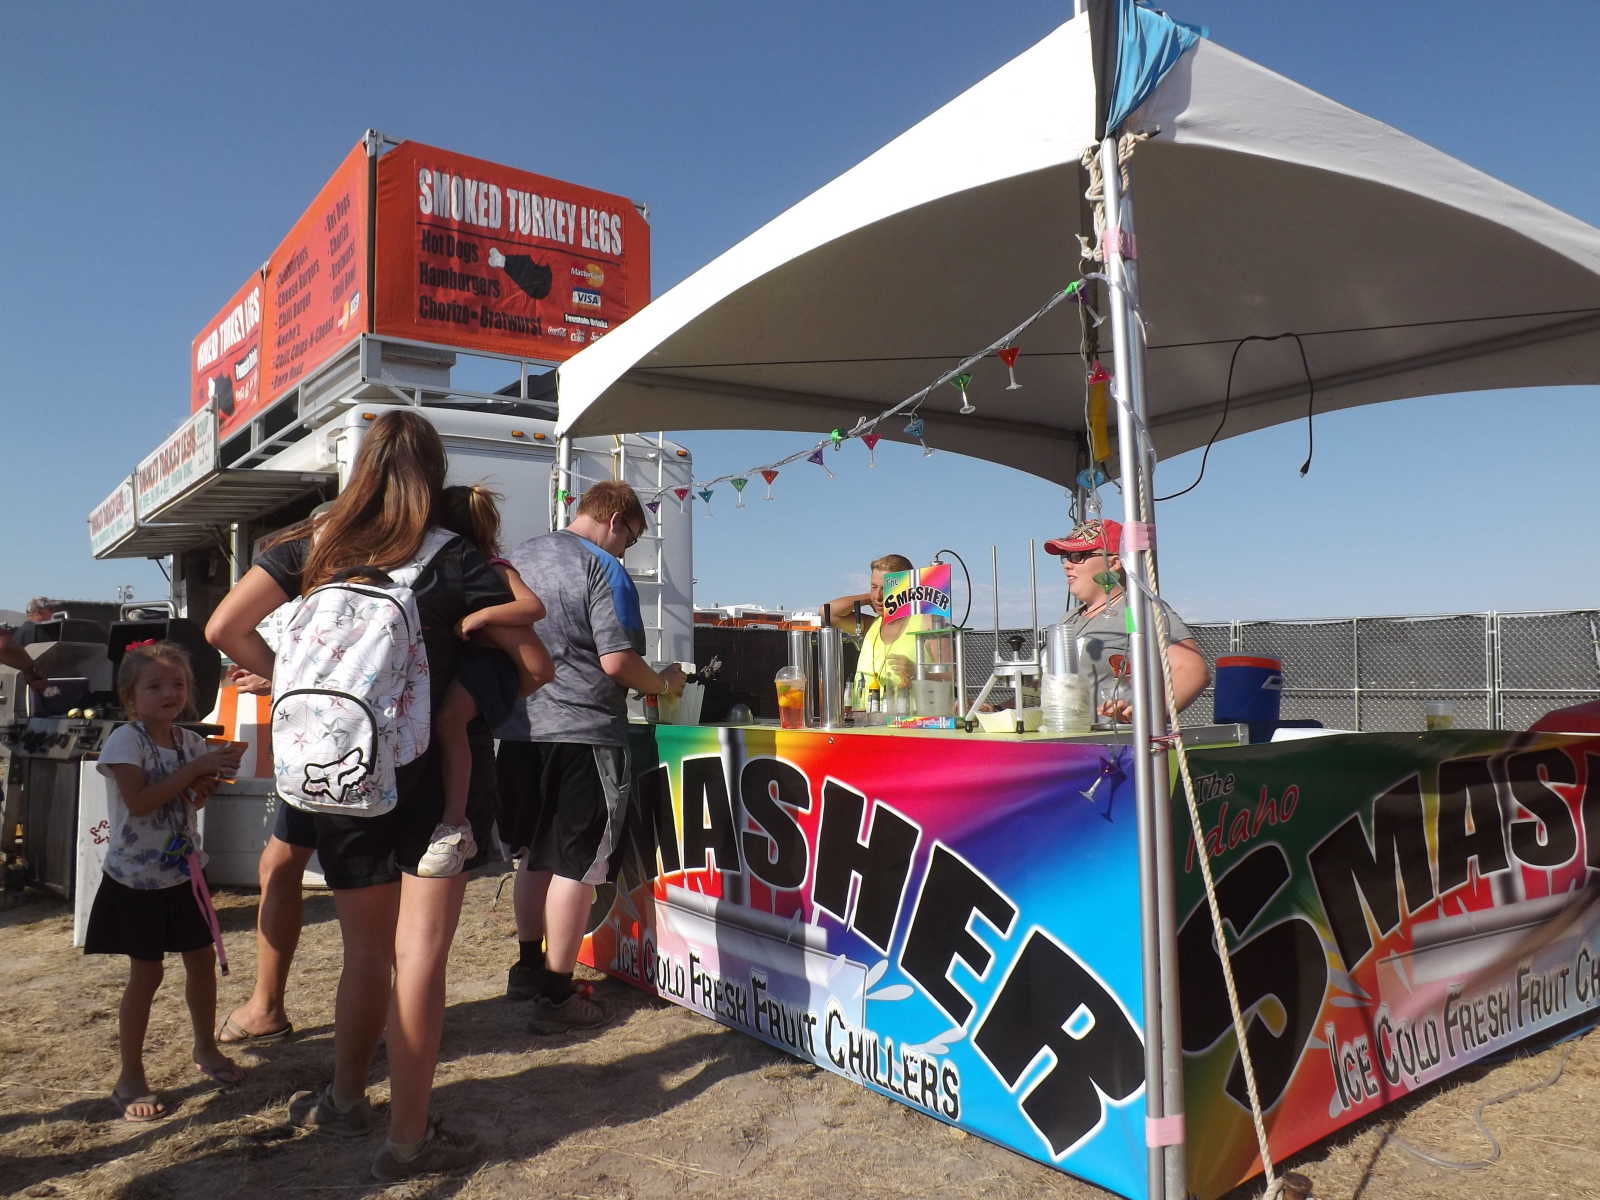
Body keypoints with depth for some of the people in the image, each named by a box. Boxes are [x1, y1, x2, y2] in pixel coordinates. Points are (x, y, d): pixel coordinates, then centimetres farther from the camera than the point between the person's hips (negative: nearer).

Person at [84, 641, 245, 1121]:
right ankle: (131, 1078, 17)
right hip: (137, 877, -6)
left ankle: (206, 1049, 34)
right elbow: (138, 801, -26)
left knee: (202, 960, 13)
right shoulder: (125, 740, -15)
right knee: (146, 973, 1)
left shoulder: (190, 741, 2)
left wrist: (205, 785, -8)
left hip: (182, 871, 6)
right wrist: (196, 767, -25)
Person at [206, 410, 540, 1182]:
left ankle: (345, 1099, 35)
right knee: (419, 952, 1)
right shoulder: (454, 560, -5)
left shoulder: (313, 546, 4)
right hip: (430, 778, -4)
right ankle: (408, 1139, 8)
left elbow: (225, 630, 1)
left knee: (366, 949, 19)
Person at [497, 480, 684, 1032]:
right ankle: (557, 996, 6)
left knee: (536, 855, 21)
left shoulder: (521, 556, 12)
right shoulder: (604, 569, -11)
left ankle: (528, 967, 33)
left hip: (521, 729, 8)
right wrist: (664, 684, 0)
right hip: (583, 733, -8)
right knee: (576, 864, 0)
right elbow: (618, 662, -16)